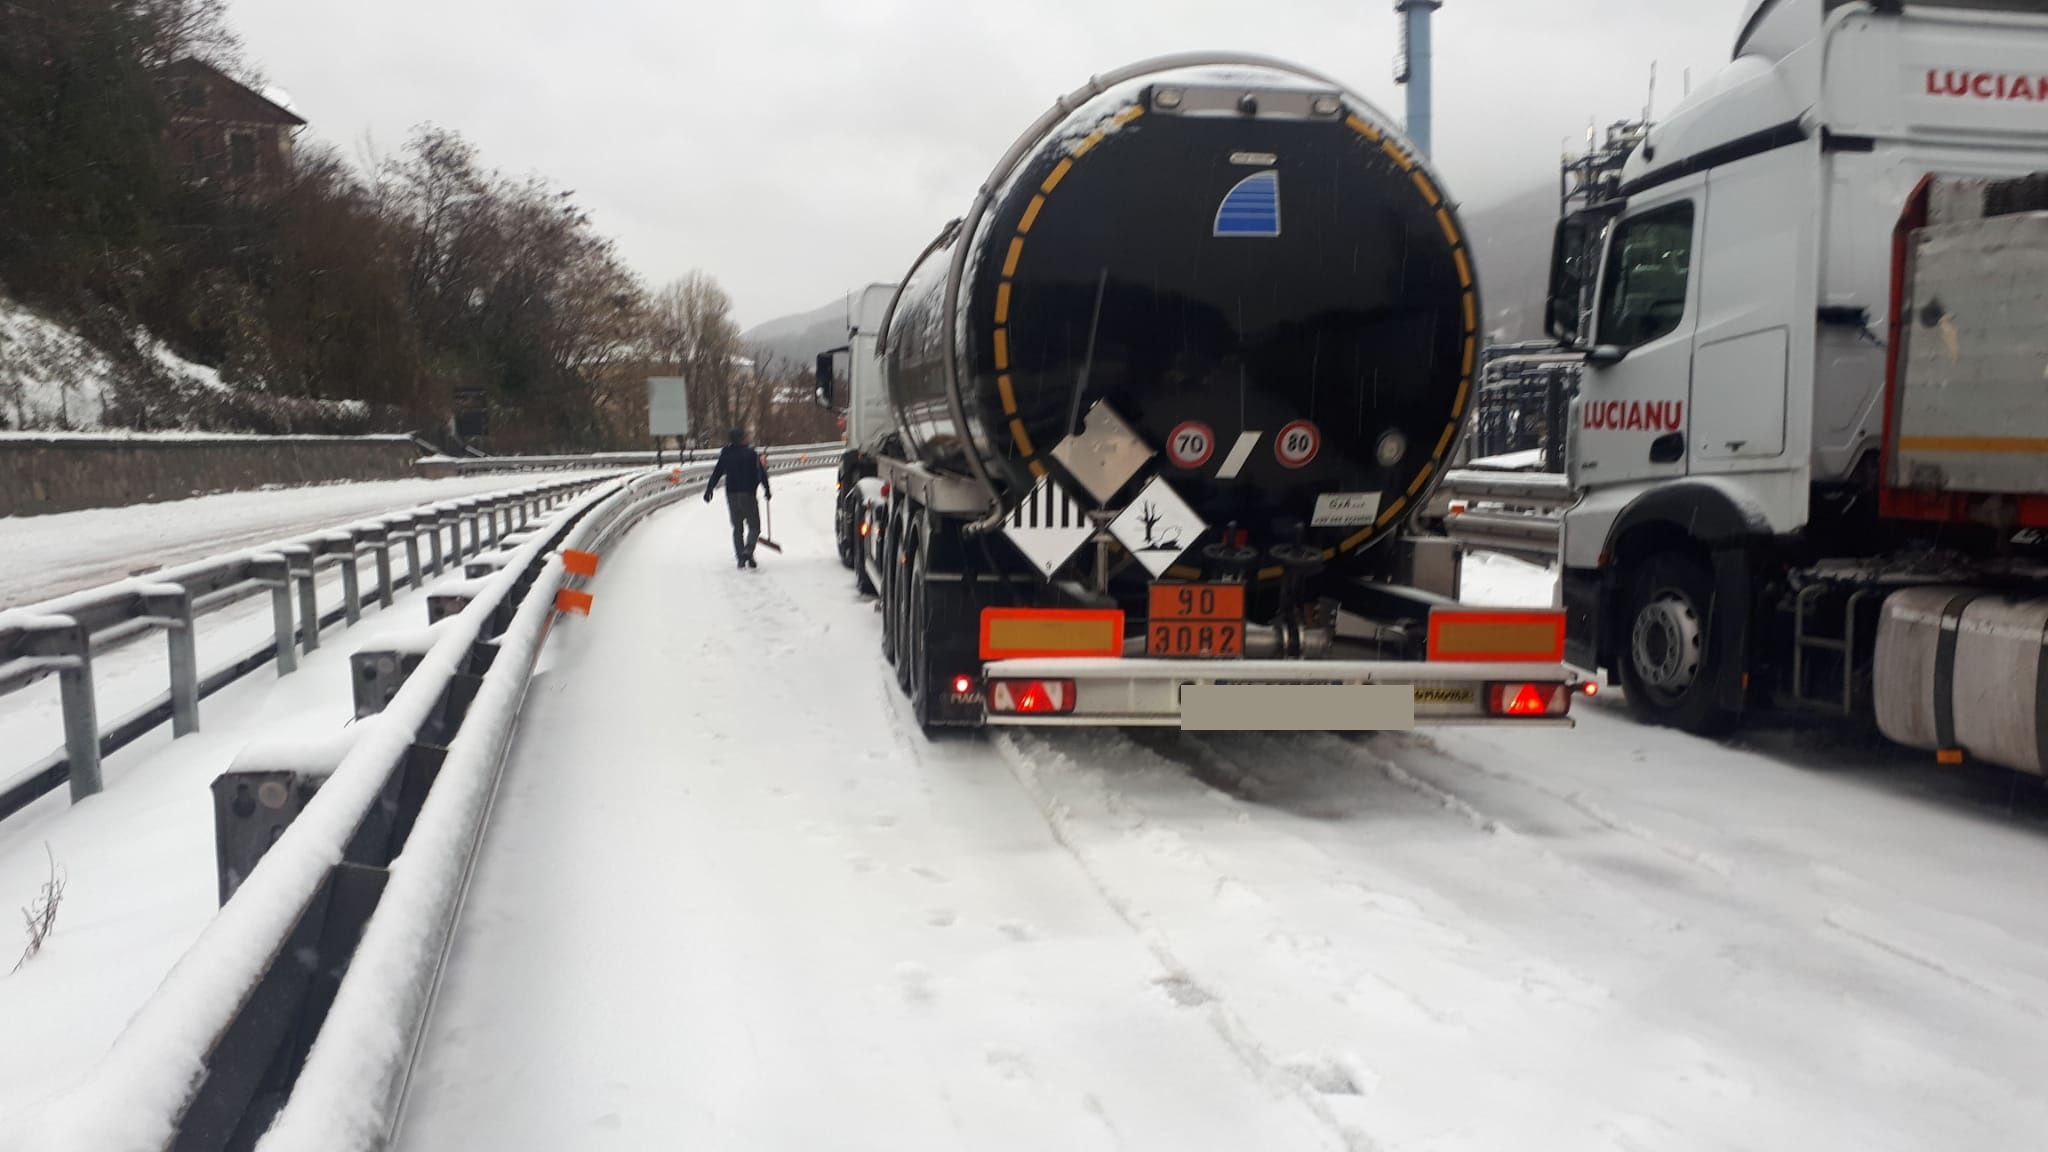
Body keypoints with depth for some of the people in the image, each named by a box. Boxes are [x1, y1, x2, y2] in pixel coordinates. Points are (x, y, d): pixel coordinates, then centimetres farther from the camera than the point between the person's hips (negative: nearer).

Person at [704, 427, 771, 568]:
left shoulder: (725, 454, 5)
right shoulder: (751, 454, -7)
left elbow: (716, 474, 8)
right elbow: (761, 474, -7)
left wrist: (709, 491, 16)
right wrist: (767, 491, 5)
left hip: (731, 495, 4)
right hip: (748, 494, -4)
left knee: (737, 528, 13)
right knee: (754, 526, 4)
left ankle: (740, 558, 8)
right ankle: (748, 550, -20)